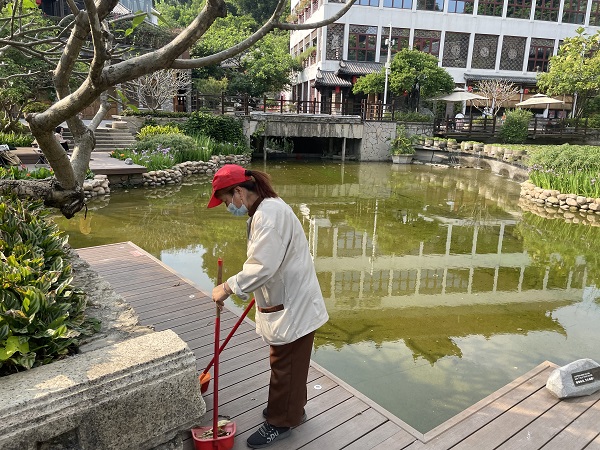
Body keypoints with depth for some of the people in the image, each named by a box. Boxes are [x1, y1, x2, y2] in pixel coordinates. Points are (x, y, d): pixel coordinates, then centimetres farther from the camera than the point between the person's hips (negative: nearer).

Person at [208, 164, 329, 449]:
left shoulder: (269, 212, -25)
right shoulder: (264, 210, 9)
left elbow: (262, 266, -31)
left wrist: (229, 287, -22)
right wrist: (250, 289, 27)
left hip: (293, 305, -10)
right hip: (286, 300, 10)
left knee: (285, 364, 7)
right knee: (287, 362, 23)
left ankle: (281, 422, 26)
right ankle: (291, 409, 41)